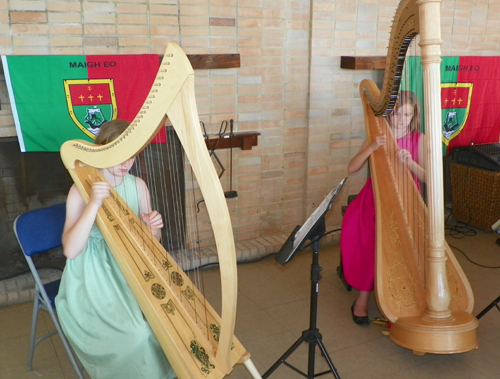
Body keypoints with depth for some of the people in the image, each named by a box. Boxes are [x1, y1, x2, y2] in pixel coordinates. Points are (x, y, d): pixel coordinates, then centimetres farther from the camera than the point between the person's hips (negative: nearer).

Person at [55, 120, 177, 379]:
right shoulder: (81, 190, -12)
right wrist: (94, 204, -32)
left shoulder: (138, 186, 0)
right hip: (93, 280, -4)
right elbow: (71, 250, -23)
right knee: (137, 334, -22)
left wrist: (153, 230, -18)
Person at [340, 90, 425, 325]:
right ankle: (363, 298, -13)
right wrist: (371, 148, -23)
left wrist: (409, 162, -21)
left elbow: (425, 177, -3)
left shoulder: (417, 139, 4)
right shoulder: (376, 137, 4)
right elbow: (352, 169, -8)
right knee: (370, 235, -28)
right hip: (376, 200, 0)